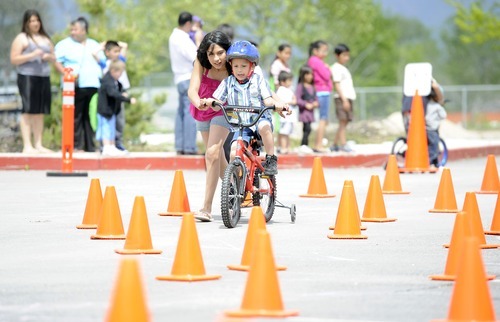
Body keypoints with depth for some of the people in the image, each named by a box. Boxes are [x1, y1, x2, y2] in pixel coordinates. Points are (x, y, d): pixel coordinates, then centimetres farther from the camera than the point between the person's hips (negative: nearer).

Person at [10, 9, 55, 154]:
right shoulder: (21, 38, 2)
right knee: (28, 111, -10)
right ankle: (27, 146, -12)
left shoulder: (45, 39, 20)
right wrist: (31, 55, -16)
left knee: (40, 112, 4)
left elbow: (53, 57, 26)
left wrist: (48, 57, 2)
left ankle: (38, 144, 7)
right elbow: (14, 60, -6)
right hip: (27, 77, -6)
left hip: (44, 78, 6)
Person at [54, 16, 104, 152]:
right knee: (76, 117, -8)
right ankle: (76, 146, -6)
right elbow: (57, 63, -3)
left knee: (91, 118, 3)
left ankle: (90, 146, 6)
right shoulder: (65, 44, 6)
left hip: (93, 86, 4)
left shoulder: (94, 45, 21)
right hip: (75, 87, -4)